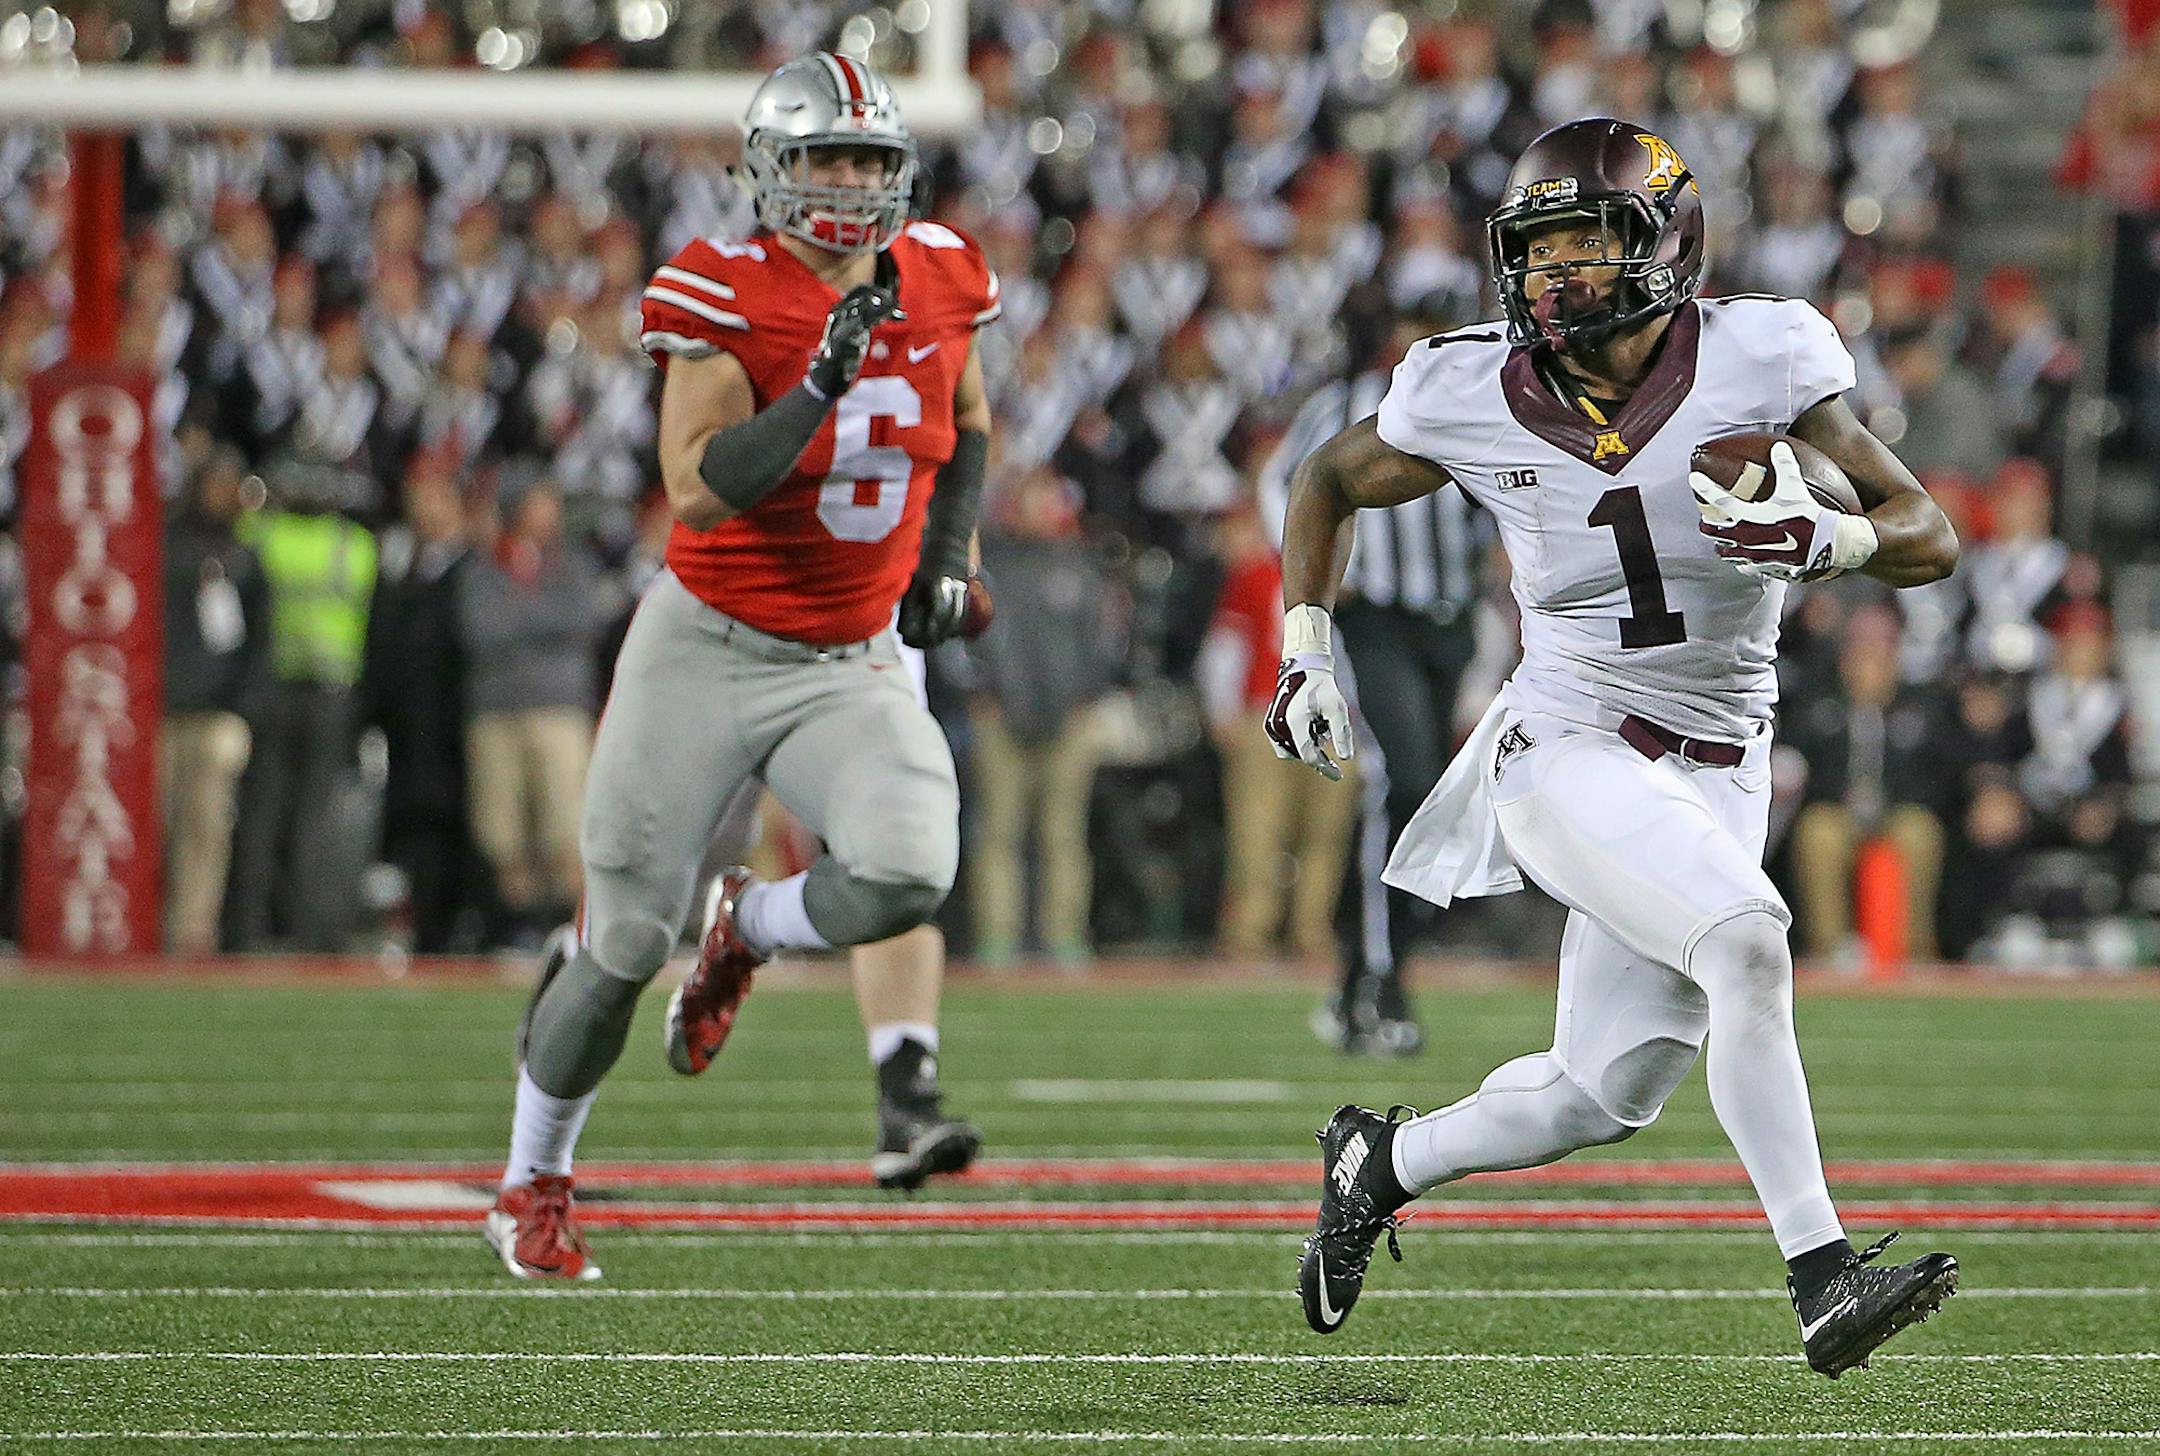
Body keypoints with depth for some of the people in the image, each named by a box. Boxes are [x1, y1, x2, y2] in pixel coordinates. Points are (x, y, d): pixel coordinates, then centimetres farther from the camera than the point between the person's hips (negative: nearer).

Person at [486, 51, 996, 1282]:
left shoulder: (939, 277, 0)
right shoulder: (728, 297, -14)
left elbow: (969, 422, 21)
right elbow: (698, 491, -24)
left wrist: (946, 557, 11)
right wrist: (821, 387, -31)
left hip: (852, 661, 3)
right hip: (710, 652, -3)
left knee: (907, 875, -24)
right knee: (628, 939, 2)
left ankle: (747, 931, 11)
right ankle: (534, 1183, 26)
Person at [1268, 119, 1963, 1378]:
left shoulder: (1752, 363, -10)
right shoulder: (1478, 398, -5)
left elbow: (1930, 537, -7)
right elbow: (1329, 483, 16)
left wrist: (1823, 540, -27)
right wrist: (1307, 655, 7)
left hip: (1712, 773, 2)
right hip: (1566, 748, -2)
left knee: (1608, 1098, 4)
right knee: (1745, 938, -28)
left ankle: (1385, 1162, 32)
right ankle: (1824, 1282, -29)